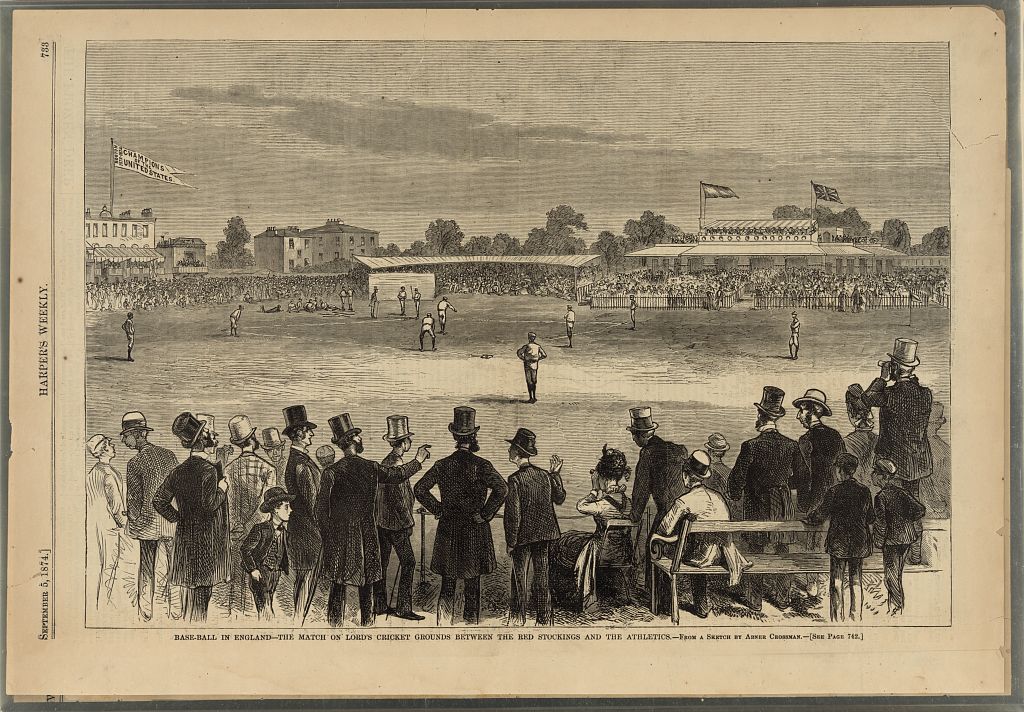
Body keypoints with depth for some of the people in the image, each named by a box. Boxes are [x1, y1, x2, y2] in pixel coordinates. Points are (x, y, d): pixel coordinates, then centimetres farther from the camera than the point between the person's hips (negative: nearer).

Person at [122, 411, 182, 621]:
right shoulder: (169, 455, 2)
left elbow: (133, 498, -10)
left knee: (146, 569, 8)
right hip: (172, 522, 4)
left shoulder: (135, 463, -11)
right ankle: (175, 611, 17)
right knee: (171, 568, 12)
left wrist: (134, 522, 3)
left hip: (149, 522, -4)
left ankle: (146, 614, 14)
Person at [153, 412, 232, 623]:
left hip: (185, 538, 6)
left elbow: (159, 501, 5)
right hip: (206, 540, -6)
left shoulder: (178, 471, 6)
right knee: (202, 589, 1)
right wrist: (222, 488, -7)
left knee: (192, 587, 14)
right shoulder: (209, 471, -14)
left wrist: (178, 517, 11)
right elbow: (209, 505, -22)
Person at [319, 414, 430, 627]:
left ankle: (335, 625, 6)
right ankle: (367, 623, 17)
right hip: (366, 535, 1)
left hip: (339, 536, -1)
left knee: (339, 584, 4)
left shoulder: (332, 472, -10)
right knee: (366, 586, 11)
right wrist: (418, 461, 29)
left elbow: (322, 509, -8)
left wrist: (326, 536, 4)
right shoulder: (371, 468, -4)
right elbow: (398, 475, 13)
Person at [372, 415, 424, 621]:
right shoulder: (397, 463, -18)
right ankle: (404, 608, -3)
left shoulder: (385, 461, 10)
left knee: (381, 563, 12)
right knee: (408, 562, -4)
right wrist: (407, 522, -13)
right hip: (396, 523, -10)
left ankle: (380, 604, 18)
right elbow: (398, 498, -20)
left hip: (382, 521, 10)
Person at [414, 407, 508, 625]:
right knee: (472, 581, 10)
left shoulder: (443, 465, -3)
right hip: (475, 532, -2)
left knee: (447, 580, 11)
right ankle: (471, 622, 17)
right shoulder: (481, 465, -11)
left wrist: (438, 510, 3)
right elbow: (501, 490, -23)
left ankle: (444, 620, -4)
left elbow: (419, 489, -3)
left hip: (448, 529, 2)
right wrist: (485, 514, -12)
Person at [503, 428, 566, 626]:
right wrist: (556, 474, 15)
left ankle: (518, 617, 15)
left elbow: (513, 514, -16)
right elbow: (560, 498, 13)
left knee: (520, 576, 8)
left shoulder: (515, 479, -15)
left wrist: (510, 541, -9)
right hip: (544, 533, 5)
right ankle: (545, 619, 15)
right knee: (542, 576, 11)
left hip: (524, 535, -5)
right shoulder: (544, 475, -1)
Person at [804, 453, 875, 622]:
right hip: (859, 543, 4)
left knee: (837, 583, 4)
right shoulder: (864, 491, -1)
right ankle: (856, 617, 15)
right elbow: (871, 518, 9)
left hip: (839, 543, -4)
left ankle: (837, 619, 6)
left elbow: (820, 515, -6)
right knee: (856, 581, 12)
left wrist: (807, 519, 14)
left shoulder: (834, 491, -13)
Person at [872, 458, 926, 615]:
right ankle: (892, 602, 26)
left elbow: (881, 522, -19)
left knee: (891, 574, 5)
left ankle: (897, 607, 7)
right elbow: (920, 509, 0)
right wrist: (907, 522, 11)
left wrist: (878, 542, -9)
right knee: (897, 572, 17)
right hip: (907, 538, 6)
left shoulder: (881, 496, -16)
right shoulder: (902, 492, 2)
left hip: (892, 539, -6)